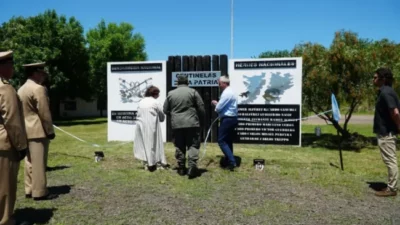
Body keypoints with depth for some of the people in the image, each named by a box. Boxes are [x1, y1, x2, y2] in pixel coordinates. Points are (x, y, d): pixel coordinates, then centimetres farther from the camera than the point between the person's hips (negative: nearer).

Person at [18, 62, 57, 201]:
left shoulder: (21, 89, 15)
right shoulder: (38, 89, -14)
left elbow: (21, 112, 16)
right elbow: (44, 113, -17)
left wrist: (22, 130, 19)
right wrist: (50, 131, -11)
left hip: (27, 131, 9)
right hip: (38, 131, -9)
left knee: (30, 162, 13)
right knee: (38, 163, -4)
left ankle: (30, 190, 20)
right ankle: (39, 192, 2)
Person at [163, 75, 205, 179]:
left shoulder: (171, 93, 8)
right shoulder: (193, 92, 0)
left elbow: (166, 110, 13)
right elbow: (201, 108, -1)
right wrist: (200, 118, 16)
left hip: (176, 124, 3)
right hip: (192, 123, -2)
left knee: (179, 147, 10)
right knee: (193, 145, 2)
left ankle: (181, 168, 16)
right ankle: (192, 166, -10)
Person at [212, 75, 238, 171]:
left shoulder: (227, 93, -17)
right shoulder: (231, 91, 16)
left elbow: (218, 108, -17)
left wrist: (216, 106, 4)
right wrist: (217, 103, 12)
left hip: (227, 120, -10)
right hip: (232, 119, 10)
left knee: (222, 141, -7)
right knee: (228, 141, 15)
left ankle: (232, 161, -12)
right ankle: (228, 161, 22)